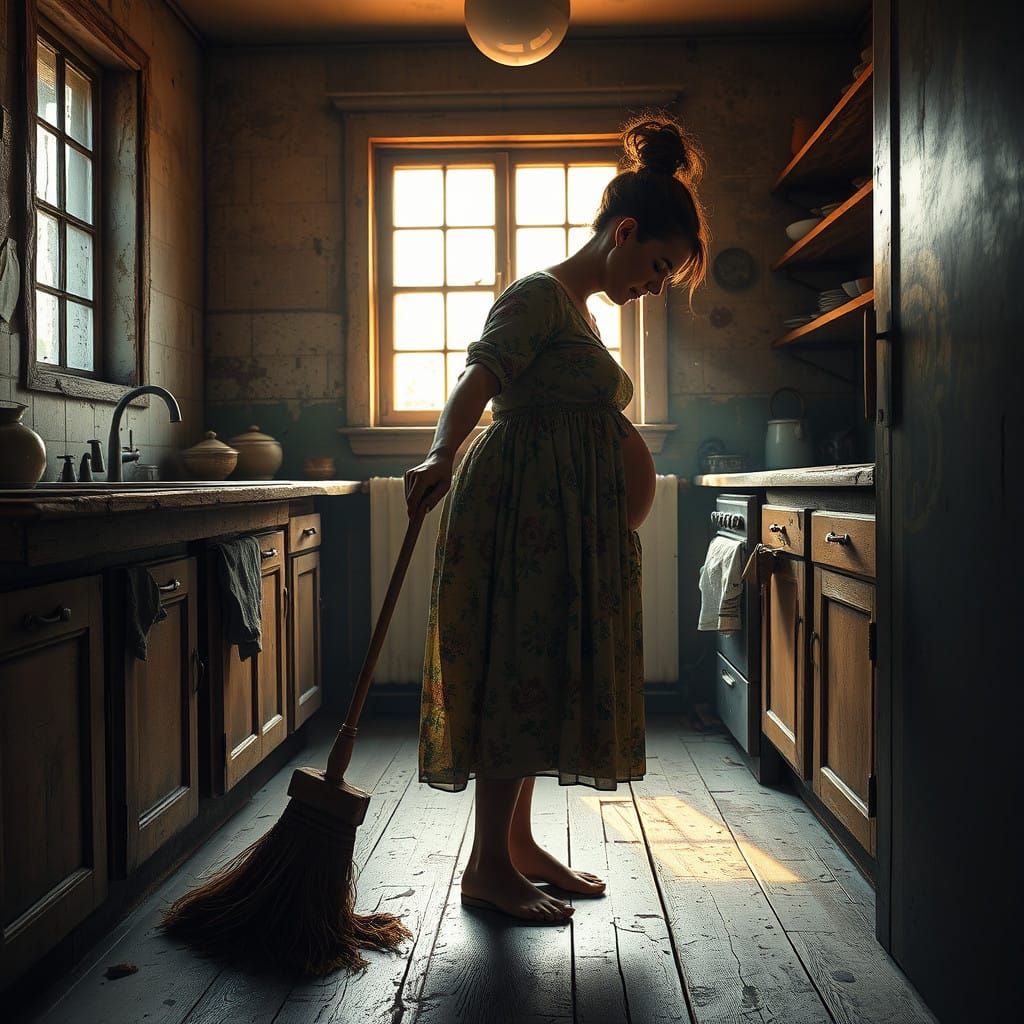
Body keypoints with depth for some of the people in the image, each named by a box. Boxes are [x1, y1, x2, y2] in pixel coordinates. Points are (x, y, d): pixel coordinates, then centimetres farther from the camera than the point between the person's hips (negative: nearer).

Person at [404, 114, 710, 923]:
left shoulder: (577, 309, 21)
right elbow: (476, 384, -24)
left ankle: (518, 842, 23)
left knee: (539, 671, 12)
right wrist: (440, 458, -40)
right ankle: (489, 864, 5)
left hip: (561, 519, 10)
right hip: (524, 508, -10)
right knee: (519, 669, -7)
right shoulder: (540, 295, -9)